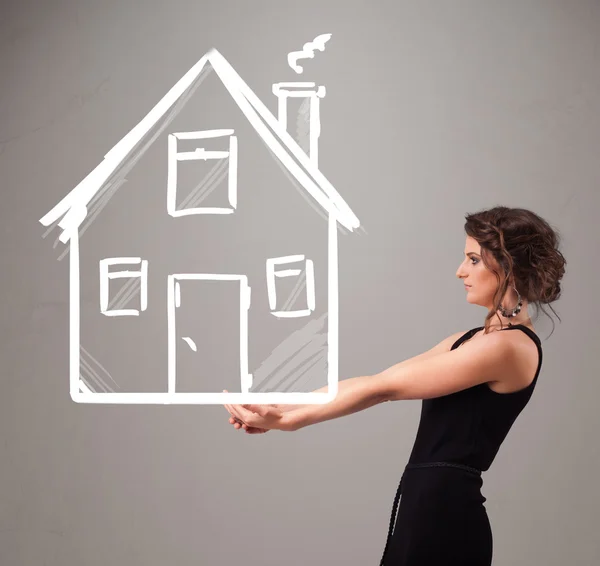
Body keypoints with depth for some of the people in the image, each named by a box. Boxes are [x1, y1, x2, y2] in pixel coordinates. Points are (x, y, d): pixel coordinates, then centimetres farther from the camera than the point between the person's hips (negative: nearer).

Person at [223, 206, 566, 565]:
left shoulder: (508, 347, -14)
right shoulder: (478, 340, 16)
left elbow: (384, 388, -13)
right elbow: (380, 385, 12)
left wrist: (286, 420, -8)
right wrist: (283, 409, 4)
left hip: (444, 517, -10)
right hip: (428, 510, 10)